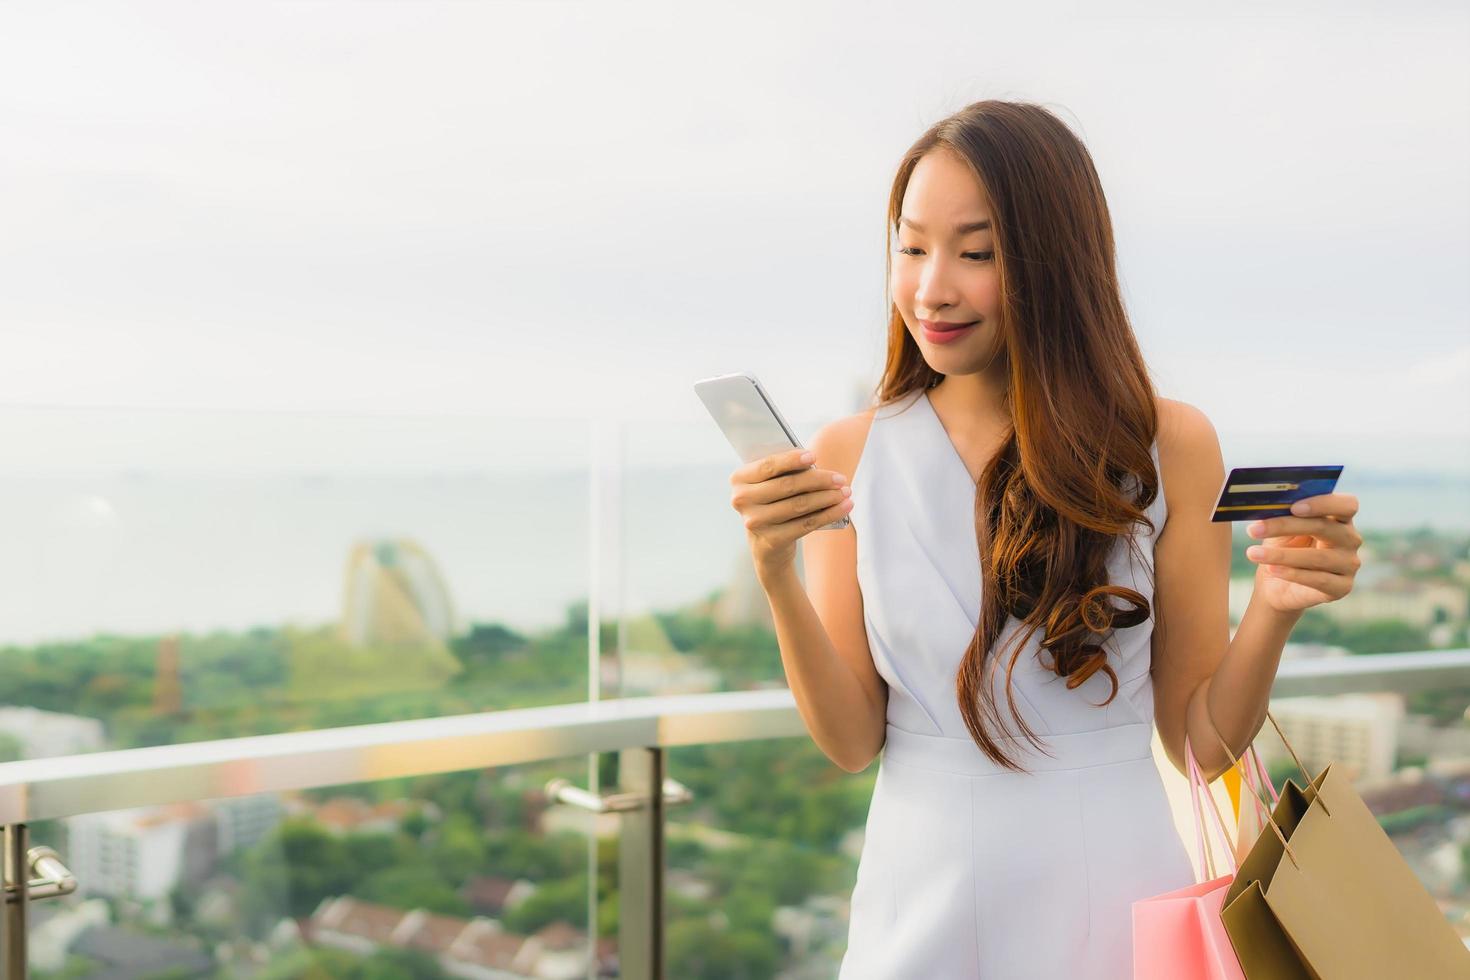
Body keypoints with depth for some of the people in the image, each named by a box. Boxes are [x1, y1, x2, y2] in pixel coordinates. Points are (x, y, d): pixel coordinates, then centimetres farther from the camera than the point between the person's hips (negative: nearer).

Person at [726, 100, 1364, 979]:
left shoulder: (1169, 445, -5)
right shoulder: (850, 457, -2)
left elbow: (1202, 743, -2)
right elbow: (852, 741, -4)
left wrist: (1275, 608, -19)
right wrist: (776, 576, -18)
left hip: (1112, 900, 0)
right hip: (921, 909, 1)